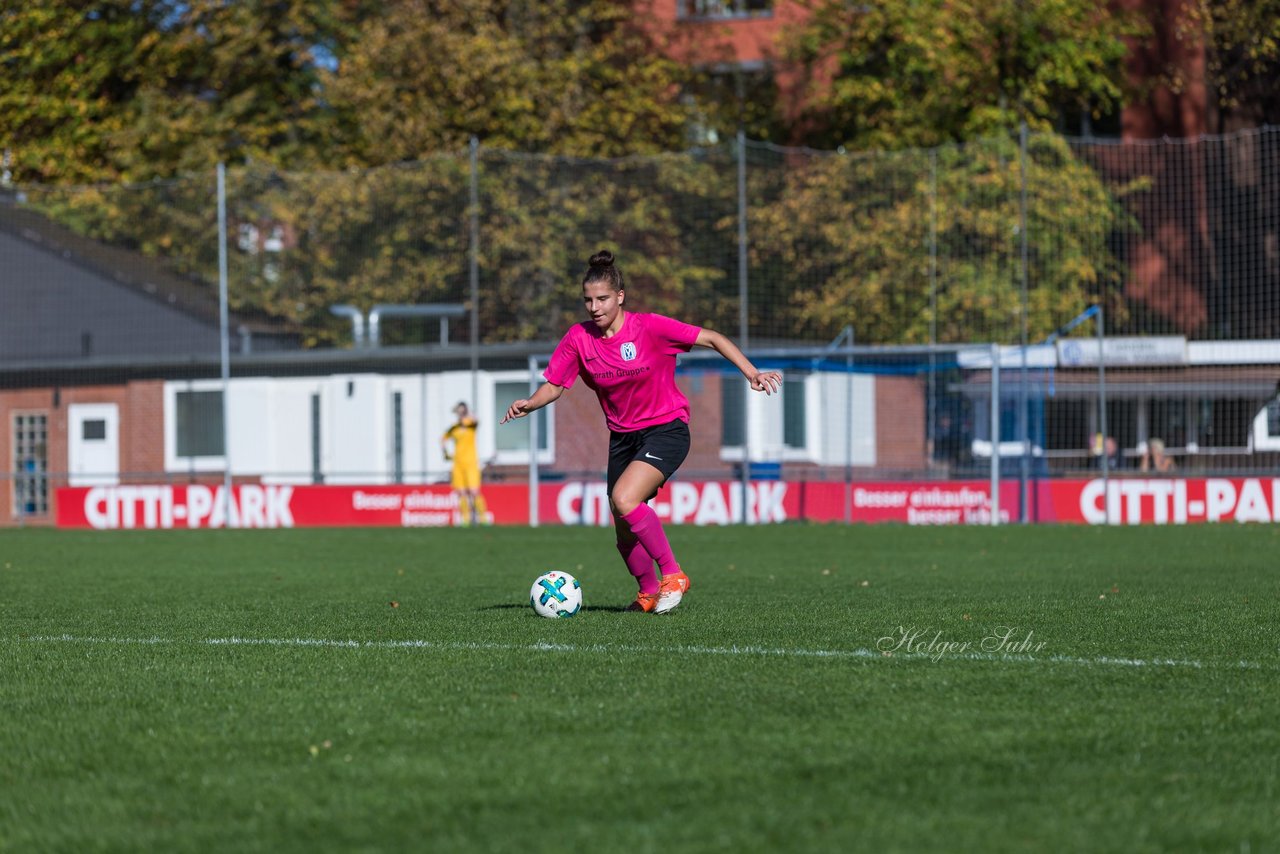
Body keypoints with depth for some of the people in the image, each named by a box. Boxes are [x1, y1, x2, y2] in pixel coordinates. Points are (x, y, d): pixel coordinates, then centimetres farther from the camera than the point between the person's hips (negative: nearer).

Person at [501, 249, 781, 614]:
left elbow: (712, 339, -11)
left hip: (666, 430, -5)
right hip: (622, 437, 5)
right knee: (625, 534, 5)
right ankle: (649, 593, 33)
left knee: (624, 499, -28)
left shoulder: (650, 327, -16)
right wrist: (530, 403, -21)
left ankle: (672, 575, -12)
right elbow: (553, 386, 0)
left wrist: (752, 373, -19)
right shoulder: (578, 338, -5)